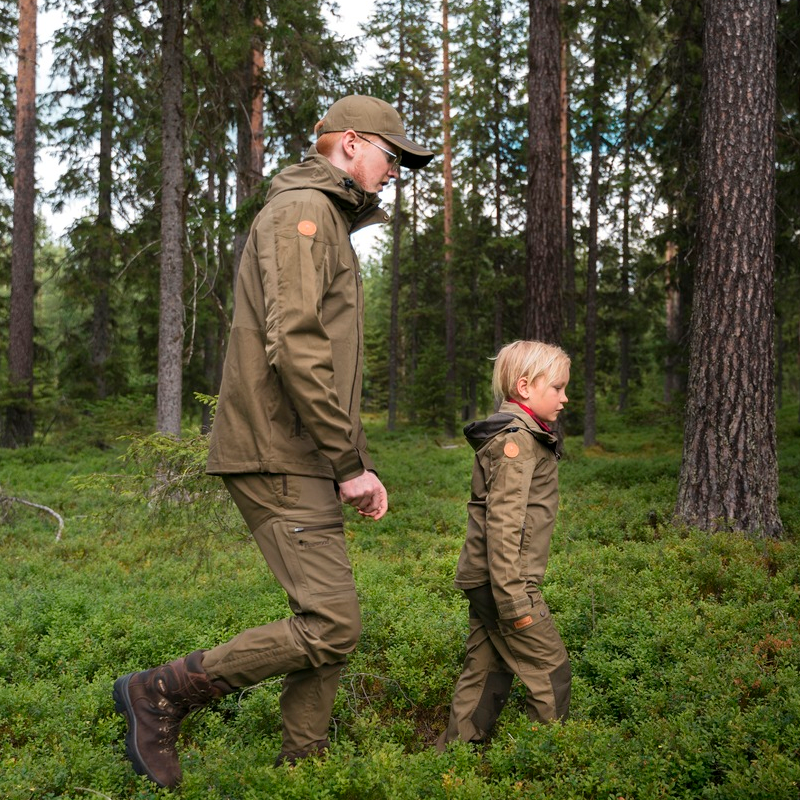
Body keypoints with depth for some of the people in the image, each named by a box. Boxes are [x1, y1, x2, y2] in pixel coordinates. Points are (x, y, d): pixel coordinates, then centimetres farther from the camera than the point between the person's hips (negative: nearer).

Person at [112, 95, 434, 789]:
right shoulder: (301, 210, -8)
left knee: (326, 624, 11)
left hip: (305, 460, 10)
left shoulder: (330, 225, 25)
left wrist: (357, 464, 17)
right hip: (278, 457, -10)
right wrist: (348, 463, -17)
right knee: (333, 625, -12)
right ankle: (161, 693, 0)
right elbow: (294, 347, -22)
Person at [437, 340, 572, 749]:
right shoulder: (517, 440, -16)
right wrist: (514, 600, -23)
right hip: (503, 578, -10)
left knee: (486, 674, 14)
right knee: (551, 671, 0)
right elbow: (503, 524, -22)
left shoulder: (521, 435, 17)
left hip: (484, 578, 10)